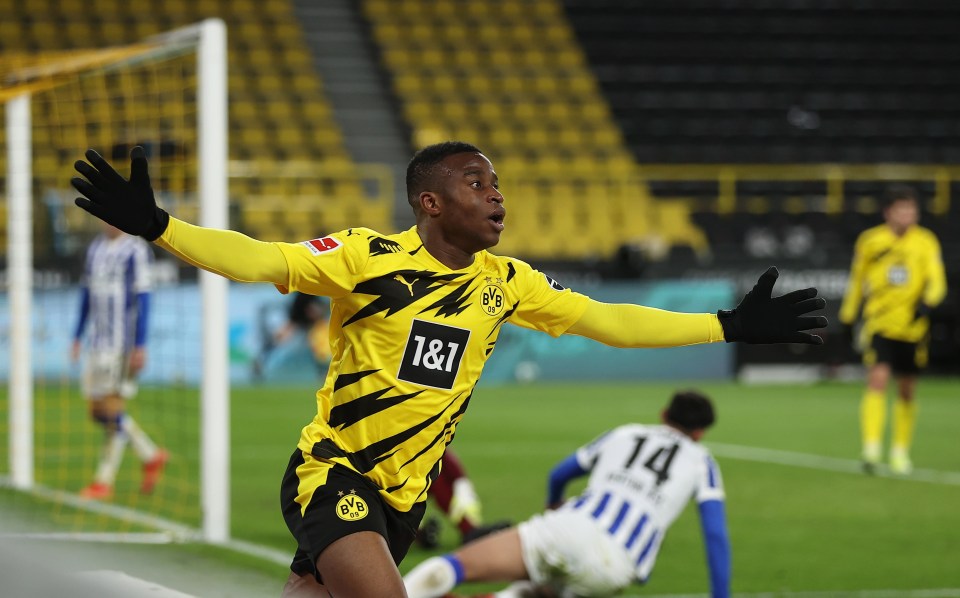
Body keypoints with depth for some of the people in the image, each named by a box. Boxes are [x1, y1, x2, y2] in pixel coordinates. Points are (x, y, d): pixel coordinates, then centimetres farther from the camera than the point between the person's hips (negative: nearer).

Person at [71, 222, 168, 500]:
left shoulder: (136, 250, -9)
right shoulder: (96, 247, 13)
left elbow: (143, 298, -12)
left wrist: (140, 346, -15)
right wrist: (78, 337, 18)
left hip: (123, 341, -8)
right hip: (98, 342, 8)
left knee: (113, 408, -7)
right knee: (97, 411, 7)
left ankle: (104, 481, -1)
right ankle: (151, 456, 22)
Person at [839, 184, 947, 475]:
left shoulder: (926, 242, 0)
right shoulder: (870, 241, 0)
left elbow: (937, 280, -7)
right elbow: (856, 280, 12)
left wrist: (927, 302, -27)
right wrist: (848, 316, 15)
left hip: (913, 326, 2)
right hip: (879, 323, -1)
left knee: (907, 391, 10)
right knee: (877, 380, -18)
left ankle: (900, 451, 25)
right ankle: (871, 449, -22)